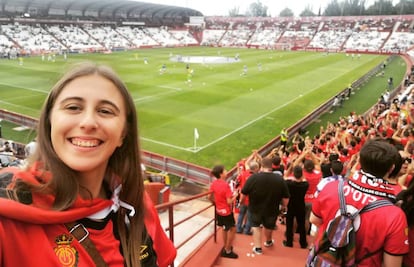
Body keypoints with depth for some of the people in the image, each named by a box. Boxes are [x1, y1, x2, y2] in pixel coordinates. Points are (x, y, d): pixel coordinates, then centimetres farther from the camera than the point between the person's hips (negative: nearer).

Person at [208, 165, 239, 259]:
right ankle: (227, 251, 14)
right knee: (232, 229, 8)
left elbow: (210, 197, 3)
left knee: (225, 229, 23)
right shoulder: (226, 185, -26)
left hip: (219, 211, 7)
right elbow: (229, 202, -25)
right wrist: (235, 195, -8)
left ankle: (226, 247, 36)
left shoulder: (213, 183, -5)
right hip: (227, 211, -7)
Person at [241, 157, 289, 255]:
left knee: (256, 225, 22)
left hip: (256, 208, -1)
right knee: (269, 226, 27)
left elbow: (244, 193, -11)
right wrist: (284, 206, 10)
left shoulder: (253, 177, -22)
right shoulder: (280, 179, -19)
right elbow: (286, 197, -11)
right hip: (272, 210, 2)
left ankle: (258, 248, 22)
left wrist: (241, 201, 10)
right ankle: (268, 241, 51)